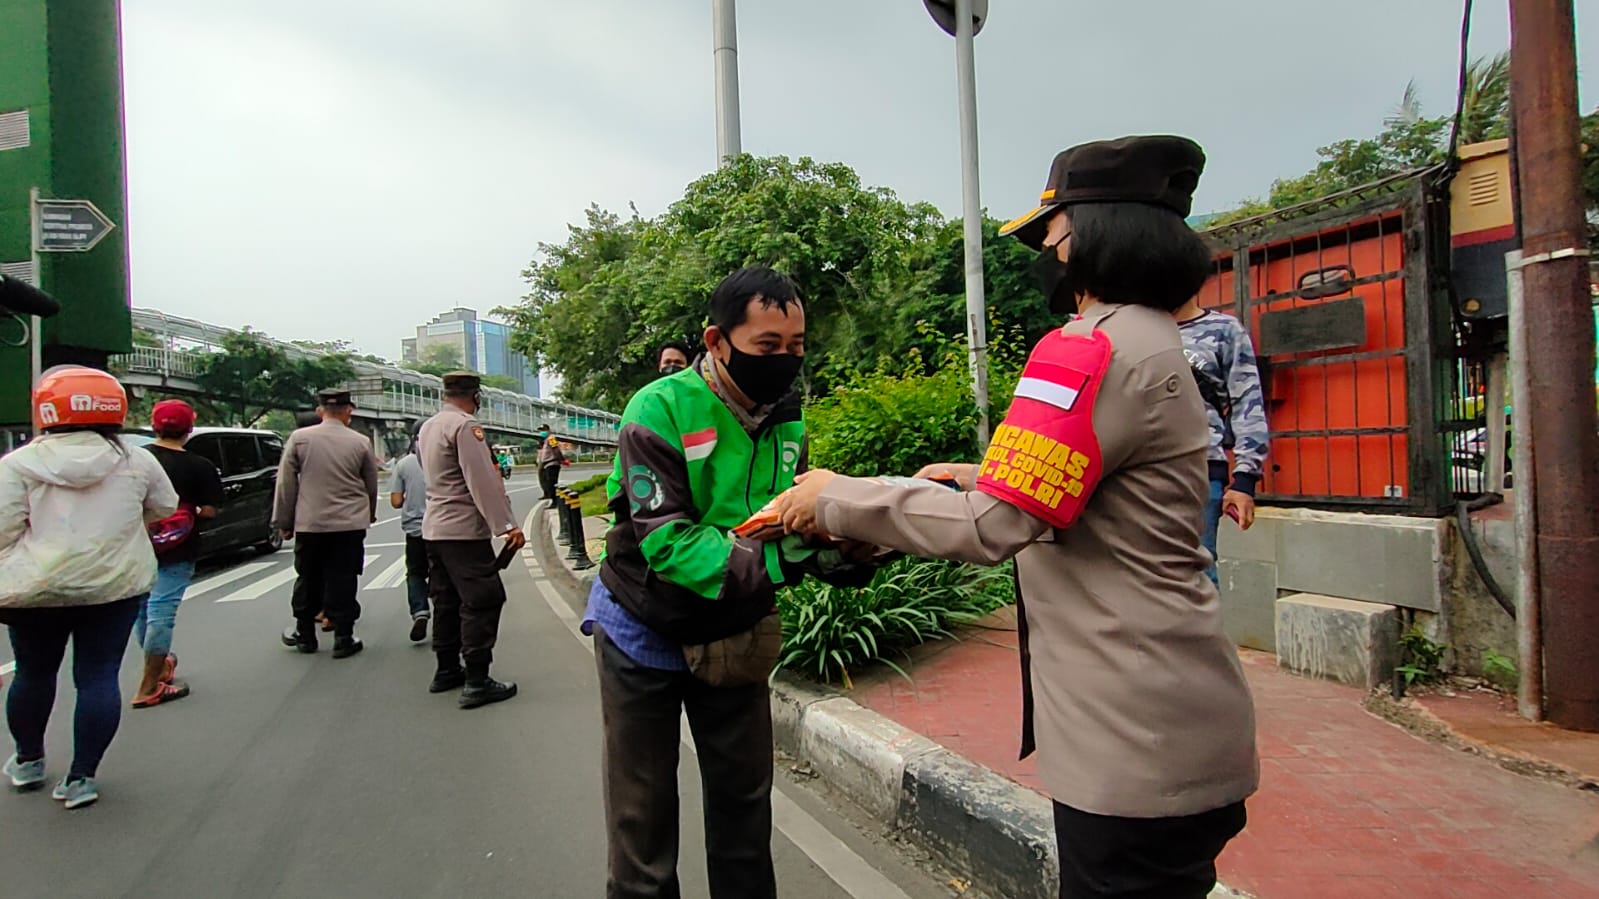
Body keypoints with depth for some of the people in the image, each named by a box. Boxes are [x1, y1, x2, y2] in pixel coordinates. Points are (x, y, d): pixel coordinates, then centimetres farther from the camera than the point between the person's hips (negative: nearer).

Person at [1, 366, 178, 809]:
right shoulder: (137, 462, -2)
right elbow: (164, 508, 12)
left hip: (37, 588, 0)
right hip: (116, 585, 0)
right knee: (98, 678, 6)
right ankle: (81, 777, 7)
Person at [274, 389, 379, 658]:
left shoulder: (299, 438, -3)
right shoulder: (361, 442, -3)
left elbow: (286, 484, 0)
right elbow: (371, 485, 7)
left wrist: (284, 522, 8)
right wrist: (369, 514, 24)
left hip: (309, 523, 1)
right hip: (350, 524, -1)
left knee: (309, 579, 14)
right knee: (343, 580, 4)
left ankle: (304, 634, 28)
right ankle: (343, 638, 7)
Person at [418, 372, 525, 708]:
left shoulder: (427, 427, 13)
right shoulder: (466, 426, -15)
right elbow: (483, 480, -22)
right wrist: (507, 525, -23)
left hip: (434, 526, 10)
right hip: (464, 529, -10)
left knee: (446, 600, 16)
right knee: (482, 601, -6)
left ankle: (447, 671, 26)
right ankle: (477, 682, -6)